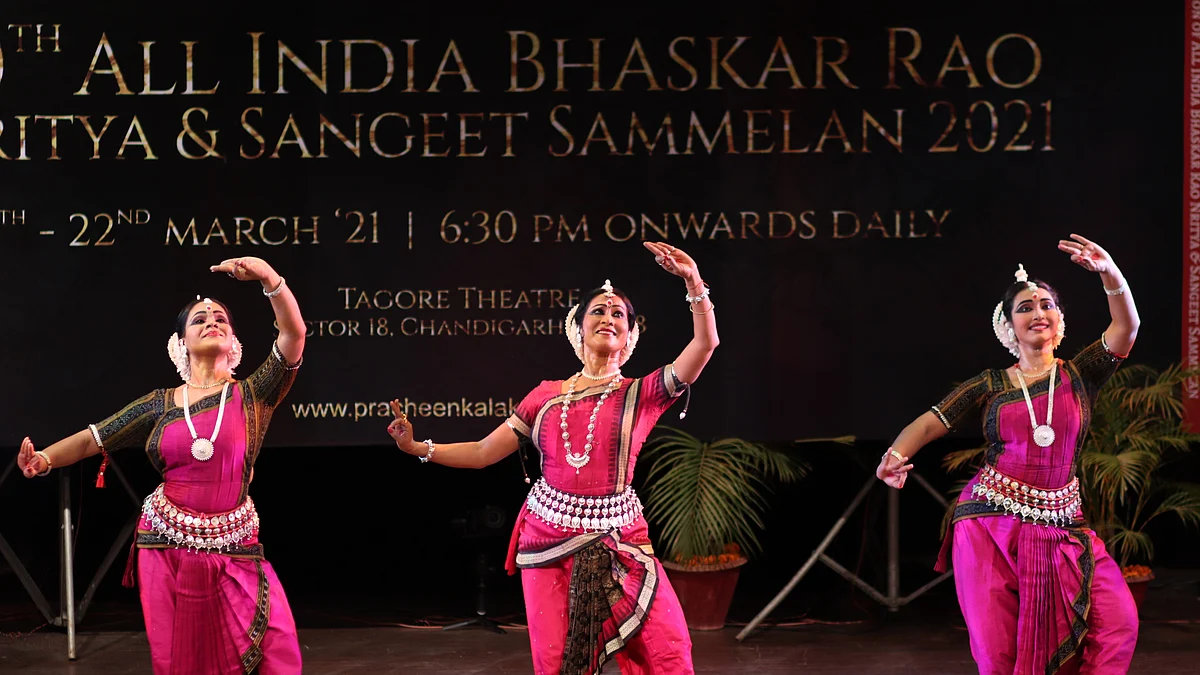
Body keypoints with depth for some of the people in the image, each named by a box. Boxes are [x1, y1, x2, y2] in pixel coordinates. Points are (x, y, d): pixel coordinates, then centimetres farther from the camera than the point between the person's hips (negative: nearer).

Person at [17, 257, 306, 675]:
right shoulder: (160, 405, 6)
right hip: (166, 548, 2)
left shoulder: (251, 396, 0)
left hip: (234, 550, -1)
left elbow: (293, 333, -13)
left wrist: (267, 275, -26)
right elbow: (91, 440, 5)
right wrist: (42, 459, -14)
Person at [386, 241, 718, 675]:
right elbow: (481, 453, 9)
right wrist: (416, 447, 1)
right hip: (549, 540, 2)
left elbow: (705, 344, -13)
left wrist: (693, 281, -23)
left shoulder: (640, 394, 0)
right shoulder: (546, 396, 7)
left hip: (618, 541, -1)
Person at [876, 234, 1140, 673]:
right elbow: (931, 423, -2)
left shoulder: (1079, 375, 6)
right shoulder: (989, 386, 6)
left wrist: (1109, 272, -25)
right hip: (990, 522, -1)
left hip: (1060, 526, 1)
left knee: (1119, 620, -14)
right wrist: (895, 456, -23)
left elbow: (1126, 328, -8)